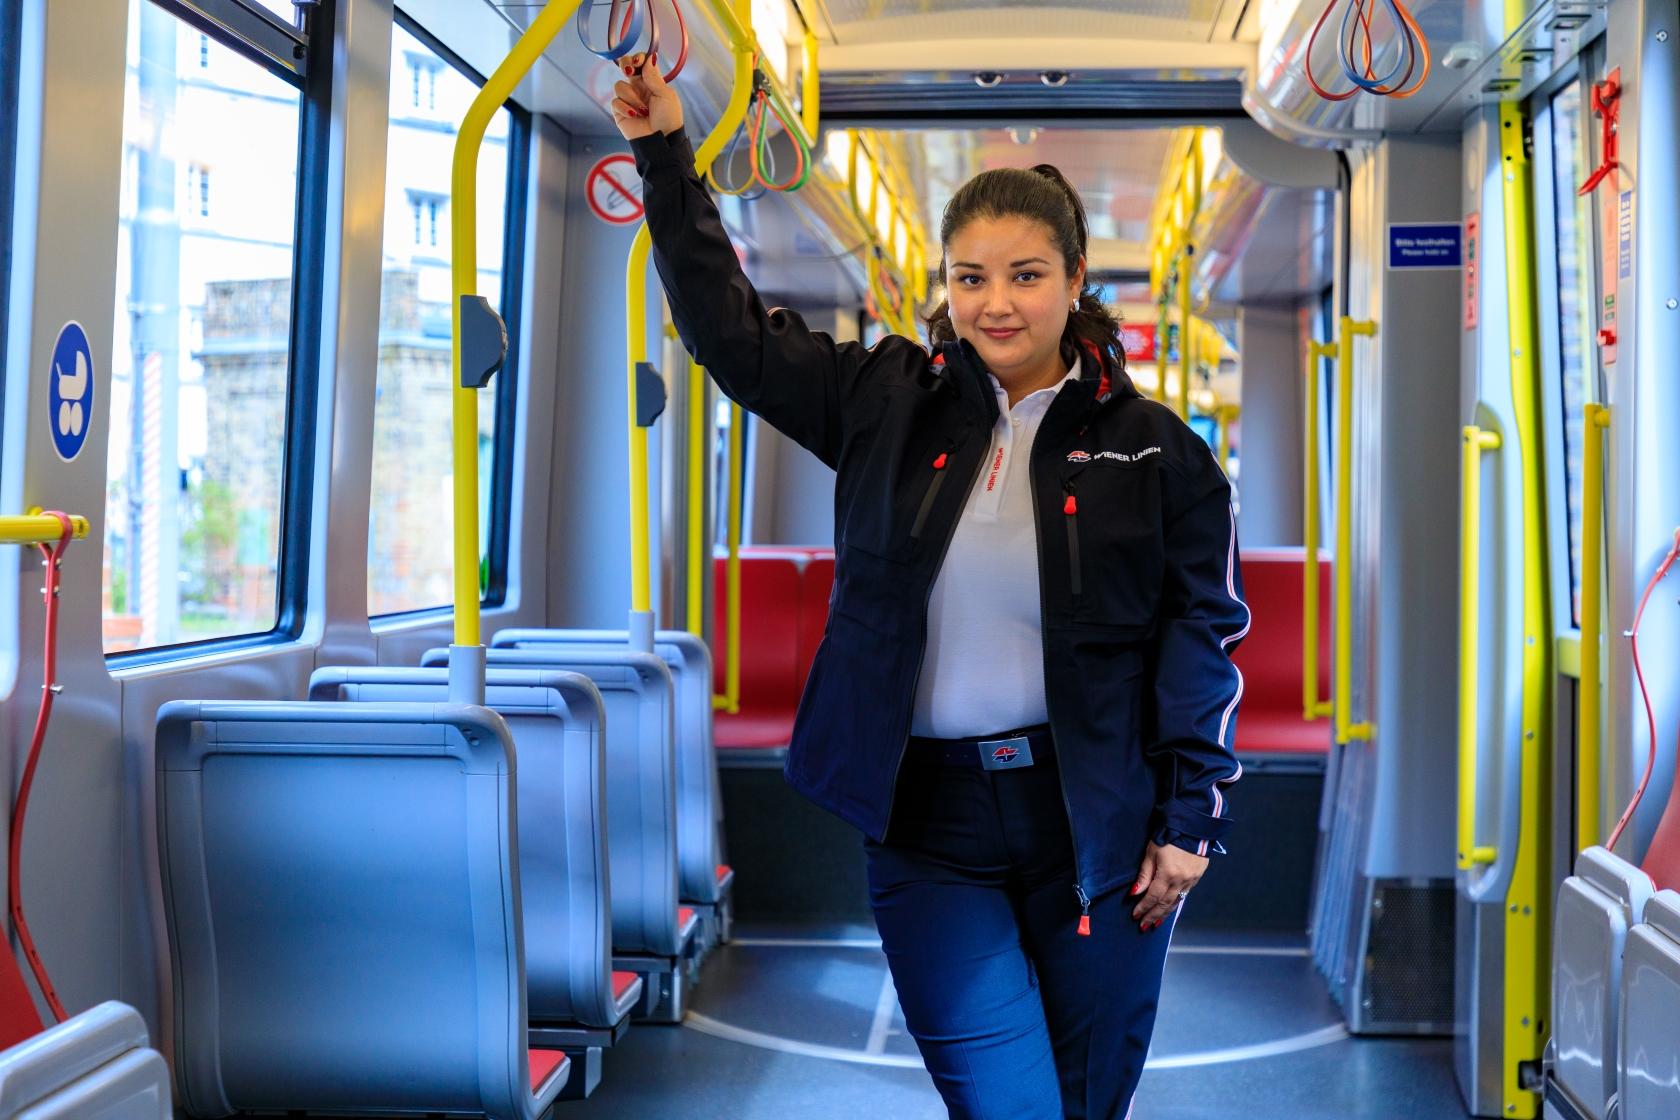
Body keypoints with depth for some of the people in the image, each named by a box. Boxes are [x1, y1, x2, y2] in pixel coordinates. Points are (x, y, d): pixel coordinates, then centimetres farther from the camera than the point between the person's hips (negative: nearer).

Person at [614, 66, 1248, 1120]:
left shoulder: (1152, 447, 0)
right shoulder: (889, 402, 4)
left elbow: (1203, 637, 1)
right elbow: (734, 331, 9)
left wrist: (1189, 819, -3)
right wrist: (666, 158, 8)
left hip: (1097, 826, 0)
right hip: (931, 825, 1)